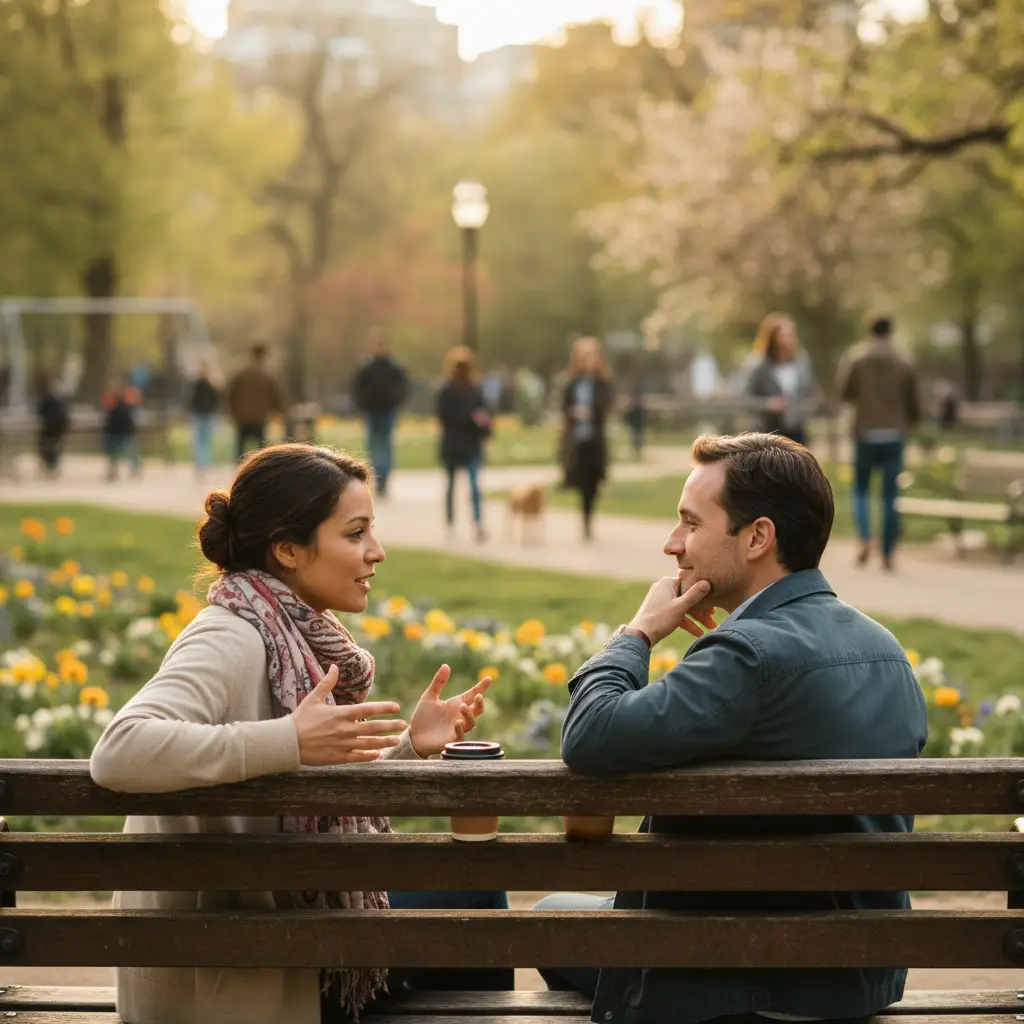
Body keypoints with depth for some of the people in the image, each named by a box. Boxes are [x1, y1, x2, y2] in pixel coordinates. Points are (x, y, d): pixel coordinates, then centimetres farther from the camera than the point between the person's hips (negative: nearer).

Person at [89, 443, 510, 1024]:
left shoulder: (298, 635, 5)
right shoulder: (232, 639, -20)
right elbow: (120, 752, -36)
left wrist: (409, 746, -5)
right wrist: (289, 741, -36)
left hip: (280, 906, 8)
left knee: (475, 886, 16)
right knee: (472, 890, 1)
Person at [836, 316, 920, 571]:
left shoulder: (856, 357, -3)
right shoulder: (904, 364, -1)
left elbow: (843, 391, -1)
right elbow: (913, 402, 3)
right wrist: (910, 421, 23)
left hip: (865, 433, 0)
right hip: (895, 434, 0)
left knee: (861, 489, 13)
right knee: (890, 496, 4)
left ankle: (865, 538, -11)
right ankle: (889, 554, 2)